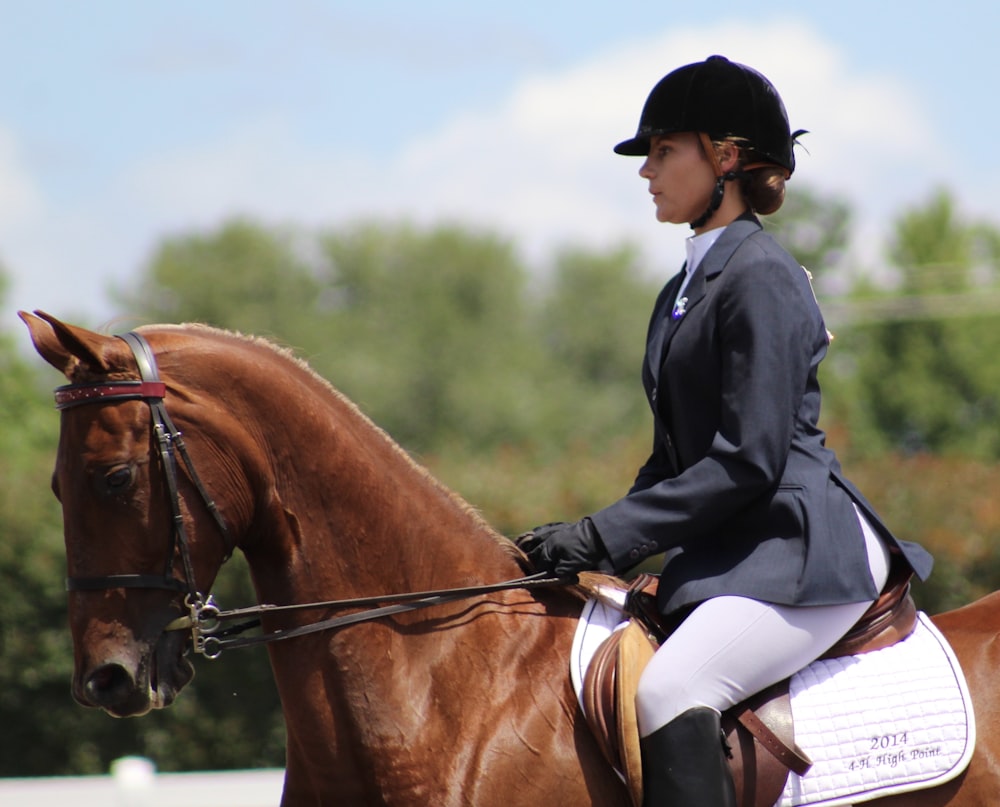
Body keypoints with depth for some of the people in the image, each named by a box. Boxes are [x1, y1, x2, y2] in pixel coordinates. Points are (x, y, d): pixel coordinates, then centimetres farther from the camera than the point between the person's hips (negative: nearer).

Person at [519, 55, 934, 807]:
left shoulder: (760, 277, -11)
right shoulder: (685, 289, 19)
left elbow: (748, 460, -17)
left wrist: (608, 536, -17)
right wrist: (595, 541, 6)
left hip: (805, 547, -10)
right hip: (726, 553, 10)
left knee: (667, 690, -30)